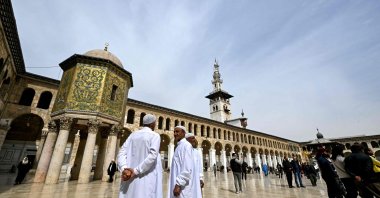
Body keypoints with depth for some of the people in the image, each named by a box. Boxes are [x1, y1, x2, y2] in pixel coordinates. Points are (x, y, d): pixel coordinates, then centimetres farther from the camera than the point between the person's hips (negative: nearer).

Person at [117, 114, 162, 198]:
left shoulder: (133, 135, 12)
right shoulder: (155, 135, -4)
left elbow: (122, 153, 2)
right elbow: (152, 156, -19)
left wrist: (124, 169, -10)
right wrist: (136, 171, -16)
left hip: (130, 178, 6)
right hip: (146, 179, -5)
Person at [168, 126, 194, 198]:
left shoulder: (186, 145, -13)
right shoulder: (179, 146, 16)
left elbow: (187, 168, -22)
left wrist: (178, 184, -23)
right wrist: (177, 183, 18)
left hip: (182, 187, -9)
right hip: (178, 183, 9)